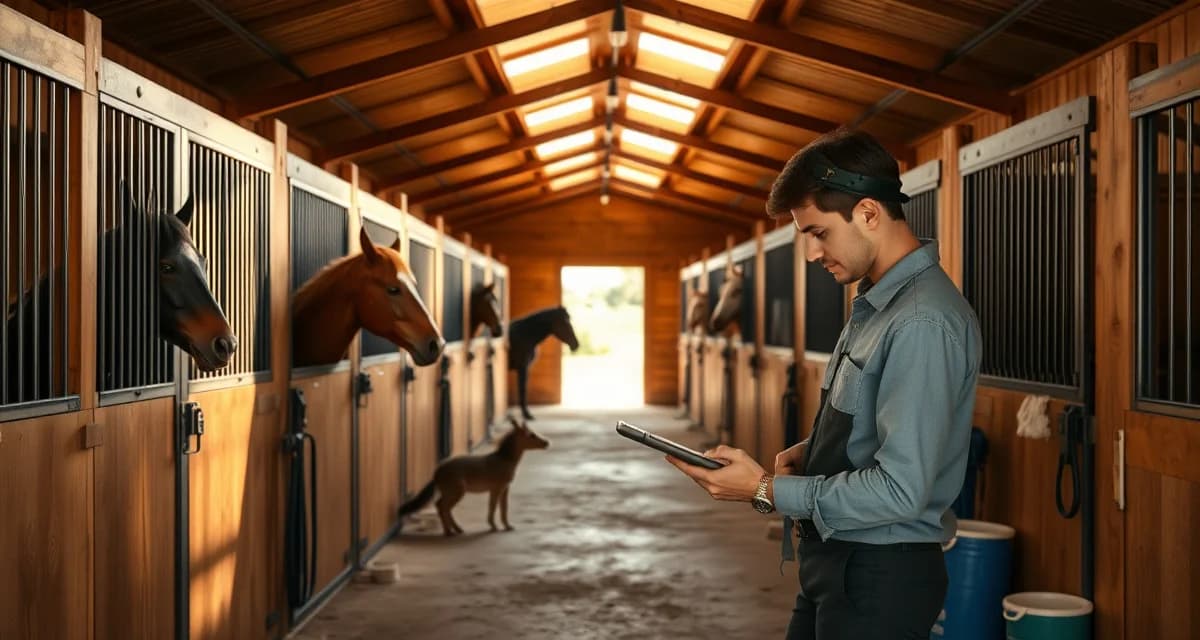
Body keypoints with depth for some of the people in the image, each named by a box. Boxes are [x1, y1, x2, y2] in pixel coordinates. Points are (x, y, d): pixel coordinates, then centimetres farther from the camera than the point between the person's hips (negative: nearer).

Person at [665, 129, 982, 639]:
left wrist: (768, 492, -18)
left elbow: (900, 490, -25)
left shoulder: (923, 322, -22)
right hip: (834, 560, 9)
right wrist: (809, 452, 1)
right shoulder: (876, 304, 9)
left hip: (881, 577, -9)